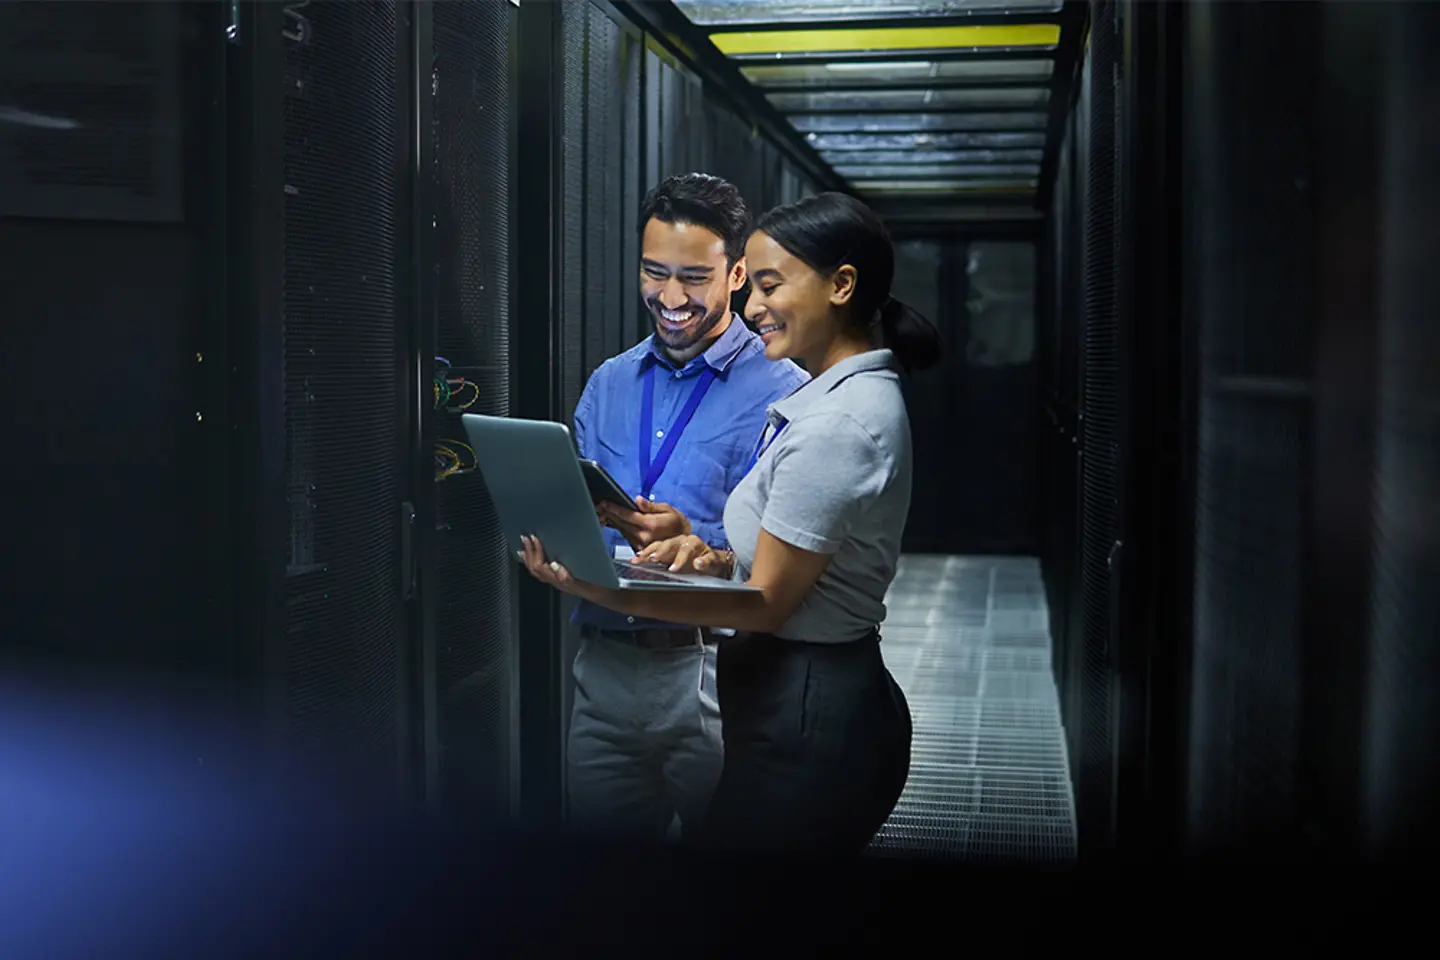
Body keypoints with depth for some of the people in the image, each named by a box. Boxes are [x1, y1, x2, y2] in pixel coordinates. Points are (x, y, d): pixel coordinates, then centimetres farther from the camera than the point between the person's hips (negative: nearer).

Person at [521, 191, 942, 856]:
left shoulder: (838, 425, -21)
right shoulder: (854, 395, 11)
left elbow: (768, 603, -19)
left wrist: (603, 592, -23)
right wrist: (716, 561, -2)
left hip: (805, 720, -10)